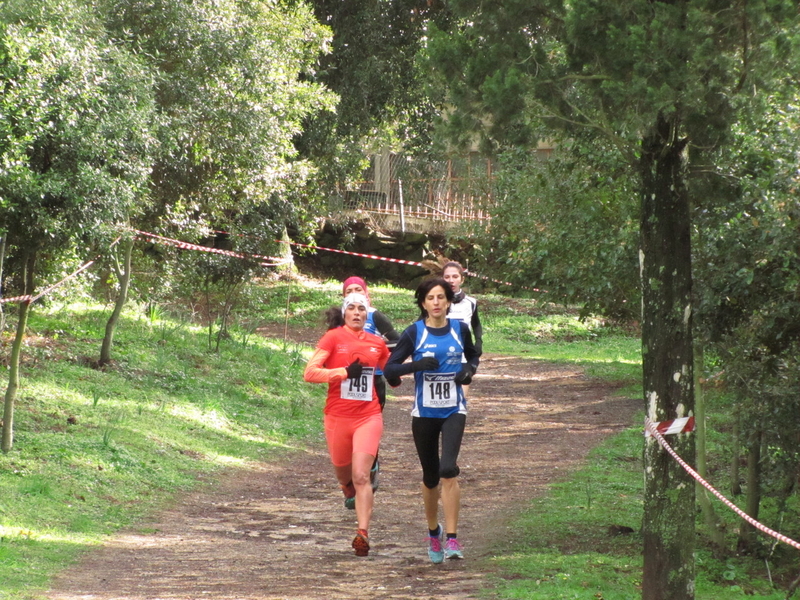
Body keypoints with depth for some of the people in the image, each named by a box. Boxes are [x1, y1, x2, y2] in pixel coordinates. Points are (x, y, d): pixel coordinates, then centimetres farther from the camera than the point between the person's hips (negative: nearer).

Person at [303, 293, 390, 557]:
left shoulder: (377, 343, 7)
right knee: (343, 472, 18)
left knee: (361, 476, -14)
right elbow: (310, 373, -14)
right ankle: (349, 489, 55)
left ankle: (363, 533, -16)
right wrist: (345, 372, -20)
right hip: (338, 417, 0)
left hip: (368, 418, 0)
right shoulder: (333, 338, -4)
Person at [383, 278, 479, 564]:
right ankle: (433, 532, 35)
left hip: (454, 411, 0)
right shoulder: (414, 333, -4)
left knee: (448, 470, -20)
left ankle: (452, 539, -17)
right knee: (430, 477, 11)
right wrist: (417, 365, -23)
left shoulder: (460, 329, 2)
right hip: (424, 413, 0)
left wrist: (470, 370, -1)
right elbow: (390, 368, -7)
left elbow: (473, 355, 21)